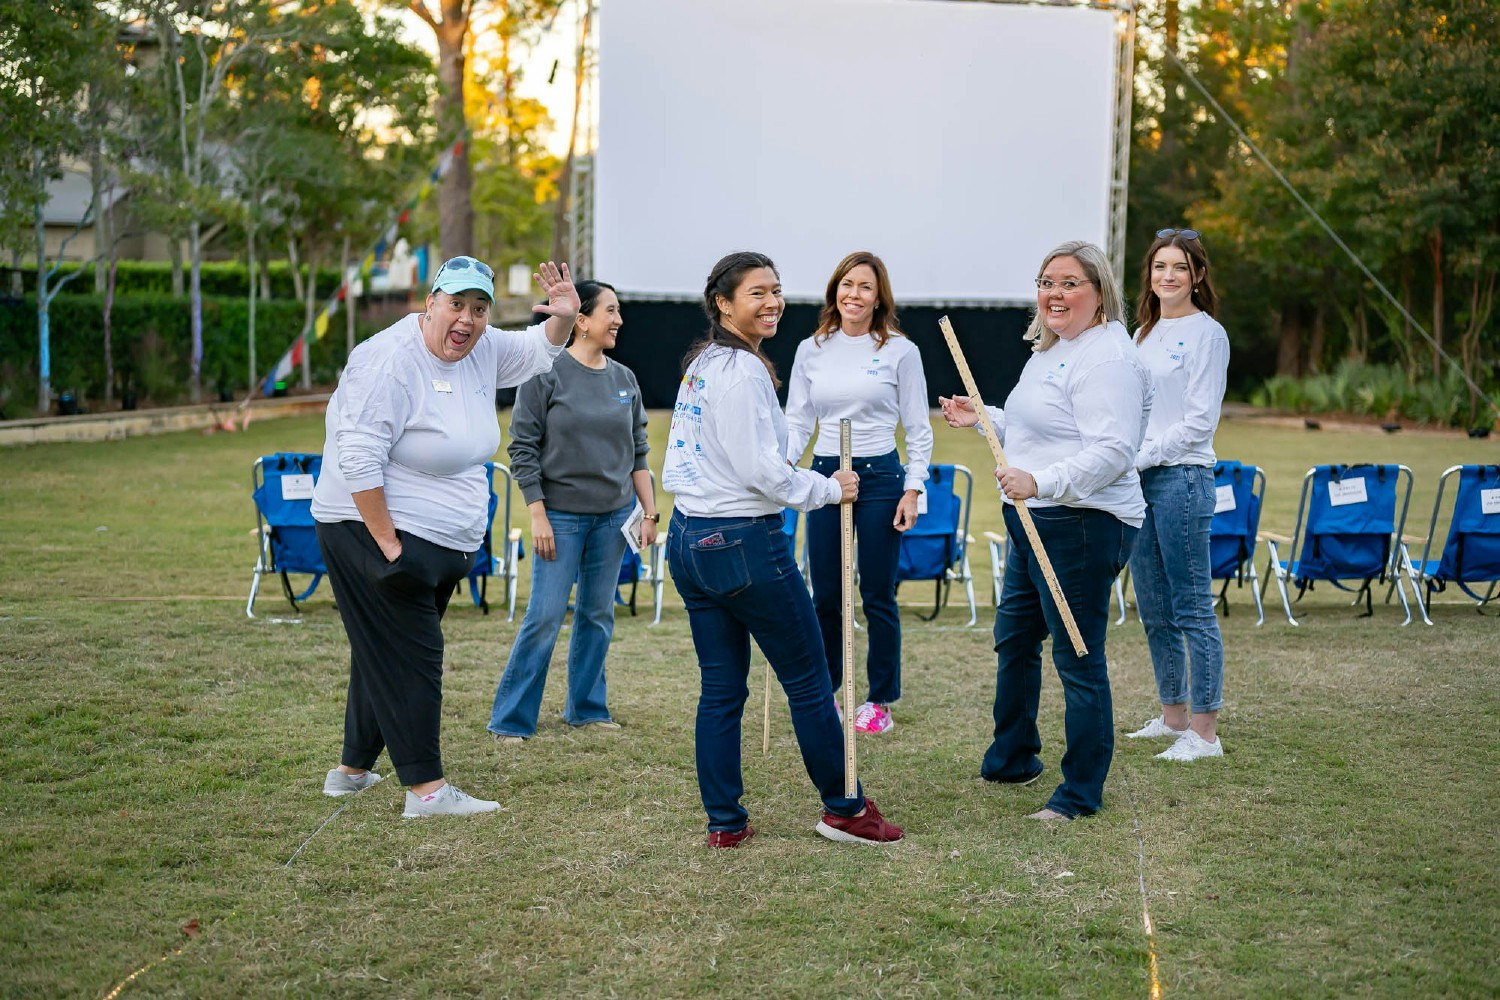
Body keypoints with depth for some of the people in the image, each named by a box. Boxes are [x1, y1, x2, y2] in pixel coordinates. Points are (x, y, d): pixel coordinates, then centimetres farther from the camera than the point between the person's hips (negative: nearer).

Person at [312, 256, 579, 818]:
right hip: (372, 531, -9)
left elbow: (537, 351, 22)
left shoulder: (481, 350, 5)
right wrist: (387, 545, -23)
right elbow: (359, 461, -23)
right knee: (410, 658, -7)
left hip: (444, 541, 9)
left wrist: (563, 317, -1)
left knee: (386, 655, 16)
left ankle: (352, 769, 28)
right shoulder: (391, 362, -19)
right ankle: (426, 789, -3)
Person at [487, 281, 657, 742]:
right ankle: (510, 718, 4)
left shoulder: (624, 379, 8)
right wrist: (538, 517, -12)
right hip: (561, 514, -5)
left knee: (598, 614, 11)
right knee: (545, 617, -6)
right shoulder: (547, 375, -7)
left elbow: (639, 452, 13)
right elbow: (523, 449, -8)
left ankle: (587, 707, 25)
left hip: (613, 515, 5)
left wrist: (650, 512, 8)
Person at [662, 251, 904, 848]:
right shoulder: (742, 370, -16)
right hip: (744, 540, -9)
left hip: (688, 537, 9)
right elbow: (762, 471, -19)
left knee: (721, 686, 12)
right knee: (809, 681, 4)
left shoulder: (698, 366, 13)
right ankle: (844, 809, 16)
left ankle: (724, 821, 17)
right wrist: (829, 490, -5)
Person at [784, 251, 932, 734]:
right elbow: (797, 420, 9)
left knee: (877, 595, 2)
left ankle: (881, 702, 13)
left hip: (879, 477, -3)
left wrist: (913, 489, -7)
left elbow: (918, 429, 1)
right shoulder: (811, 351, 7)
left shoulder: (900, 351, -1)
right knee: (824, 597, 7)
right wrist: (783, 462, -8)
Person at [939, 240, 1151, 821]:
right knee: (1014, 638, 22)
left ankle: (1082, 792, 9)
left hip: (1081, 526, -11)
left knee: (1078, 660, -3)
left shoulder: (1107, 358, -17)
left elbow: (1111, 451, -27)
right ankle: (1012, 760, 40)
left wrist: (1040, 481, -36)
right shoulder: (1051, 350, 16)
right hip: (1032, 522, 11)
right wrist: (982, 419, 20)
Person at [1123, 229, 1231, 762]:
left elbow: (1199, 421, -13)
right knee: (1154, 611, 12)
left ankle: (1205, 732, 0)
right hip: (1137, 480, 8)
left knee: (1192, 609, -5)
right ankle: (1173, 715, 23)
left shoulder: (1207, 334, -6)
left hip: (1183, 478, -8)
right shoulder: (1144, 332, 16)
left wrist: (1142, 456, -15)